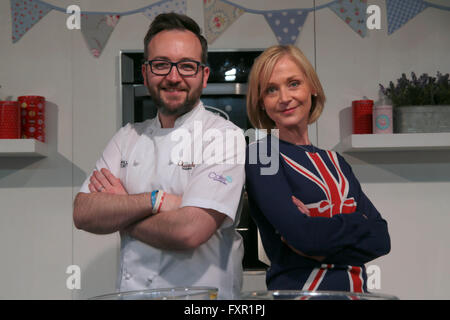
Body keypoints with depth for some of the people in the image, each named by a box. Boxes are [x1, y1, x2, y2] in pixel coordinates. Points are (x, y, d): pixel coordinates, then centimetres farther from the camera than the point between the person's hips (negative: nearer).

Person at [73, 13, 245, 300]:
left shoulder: (223, 136, -7)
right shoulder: (128, 138, 9)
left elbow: (189, 231, -17)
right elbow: (83, 214, 0)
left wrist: (117, 213, -3)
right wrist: (157, 200, -13)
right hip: (130, 290, 4)